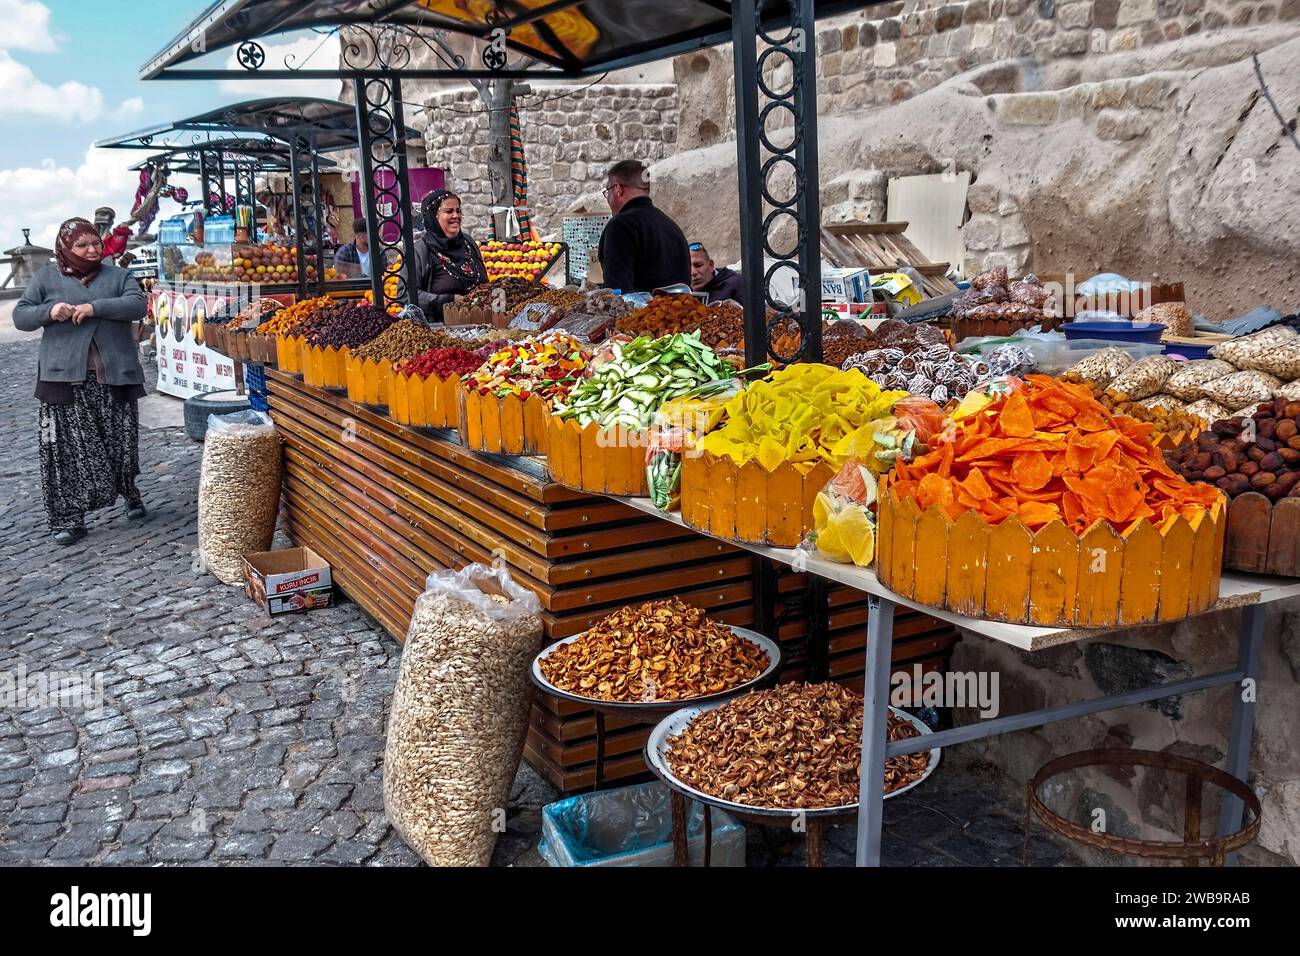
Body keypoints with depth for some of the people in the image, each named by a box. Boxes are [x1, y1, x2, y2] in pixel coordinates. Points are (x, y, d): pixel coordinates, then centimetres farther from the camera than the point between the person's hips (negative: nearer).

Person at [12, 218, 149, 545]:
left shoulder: (117, 275, 9)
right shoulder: (46, 278, 9)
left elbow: (137, 305, -7)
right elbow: (20, 316, 8)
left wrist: (95, 308, -18)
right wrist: (49, 312, -13)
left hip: (114, 376, 1)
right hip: (66, 378, -1)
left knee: (122, 441, 8)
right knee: (68, 449, -3)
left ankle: (130, 494, 33)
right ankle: (67, 518, 3)